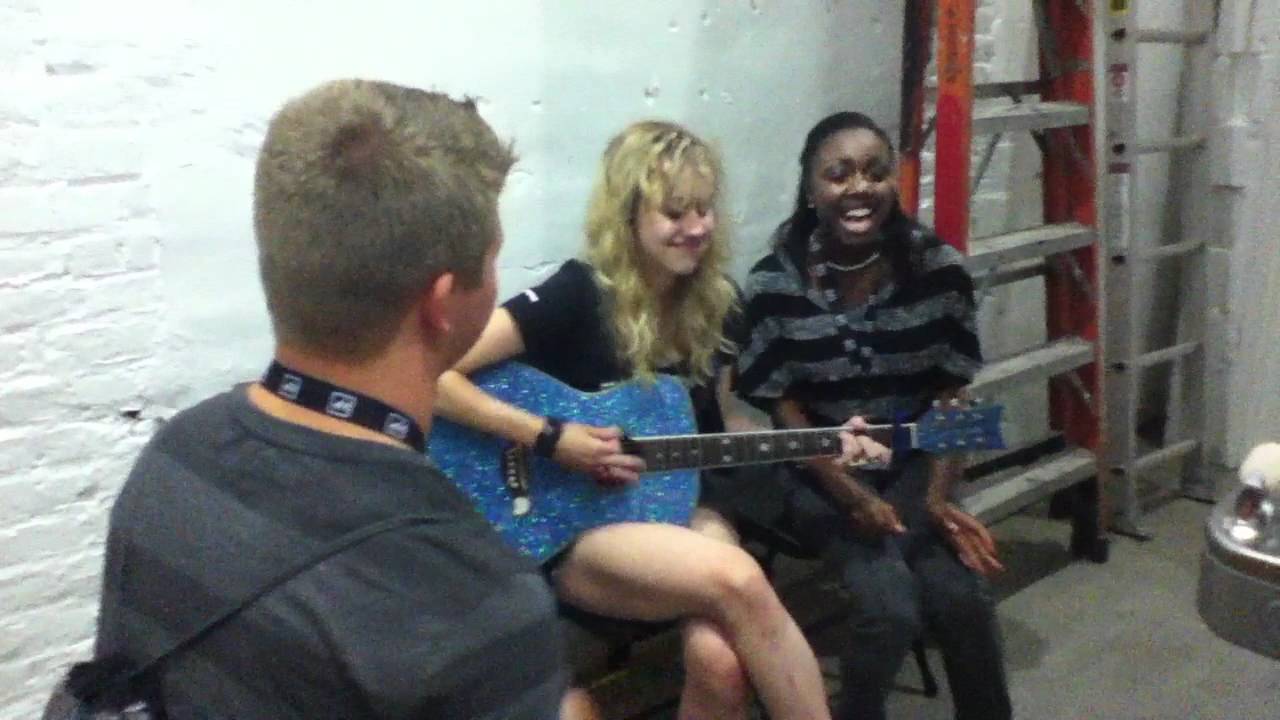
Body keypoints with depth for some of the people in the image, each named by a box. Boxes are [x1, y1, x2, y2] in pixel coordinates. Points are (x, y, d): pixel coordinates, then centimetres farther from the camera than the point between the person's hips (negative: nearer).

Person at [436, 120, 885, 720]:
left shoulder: (711, 305, 5)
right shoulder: (578, 295, -13)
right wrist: (550, 439, -21)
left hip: (674, 508, 5)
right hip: (571, 534, -4)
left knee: (718, 659, -28)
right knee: (737, 580, -31)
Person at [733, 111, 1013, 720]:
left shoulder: (937, 268, -5)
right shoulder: (774, 283, -11)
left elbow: (954, 392, -1)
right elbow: (782, 405, -7)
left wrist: (937, 496, -13)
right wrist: (851, 496, -18)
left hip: (914, 463, 2)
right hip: (818, 472, -2)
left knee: (960, 595, -21)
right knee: (890, 604, -24)